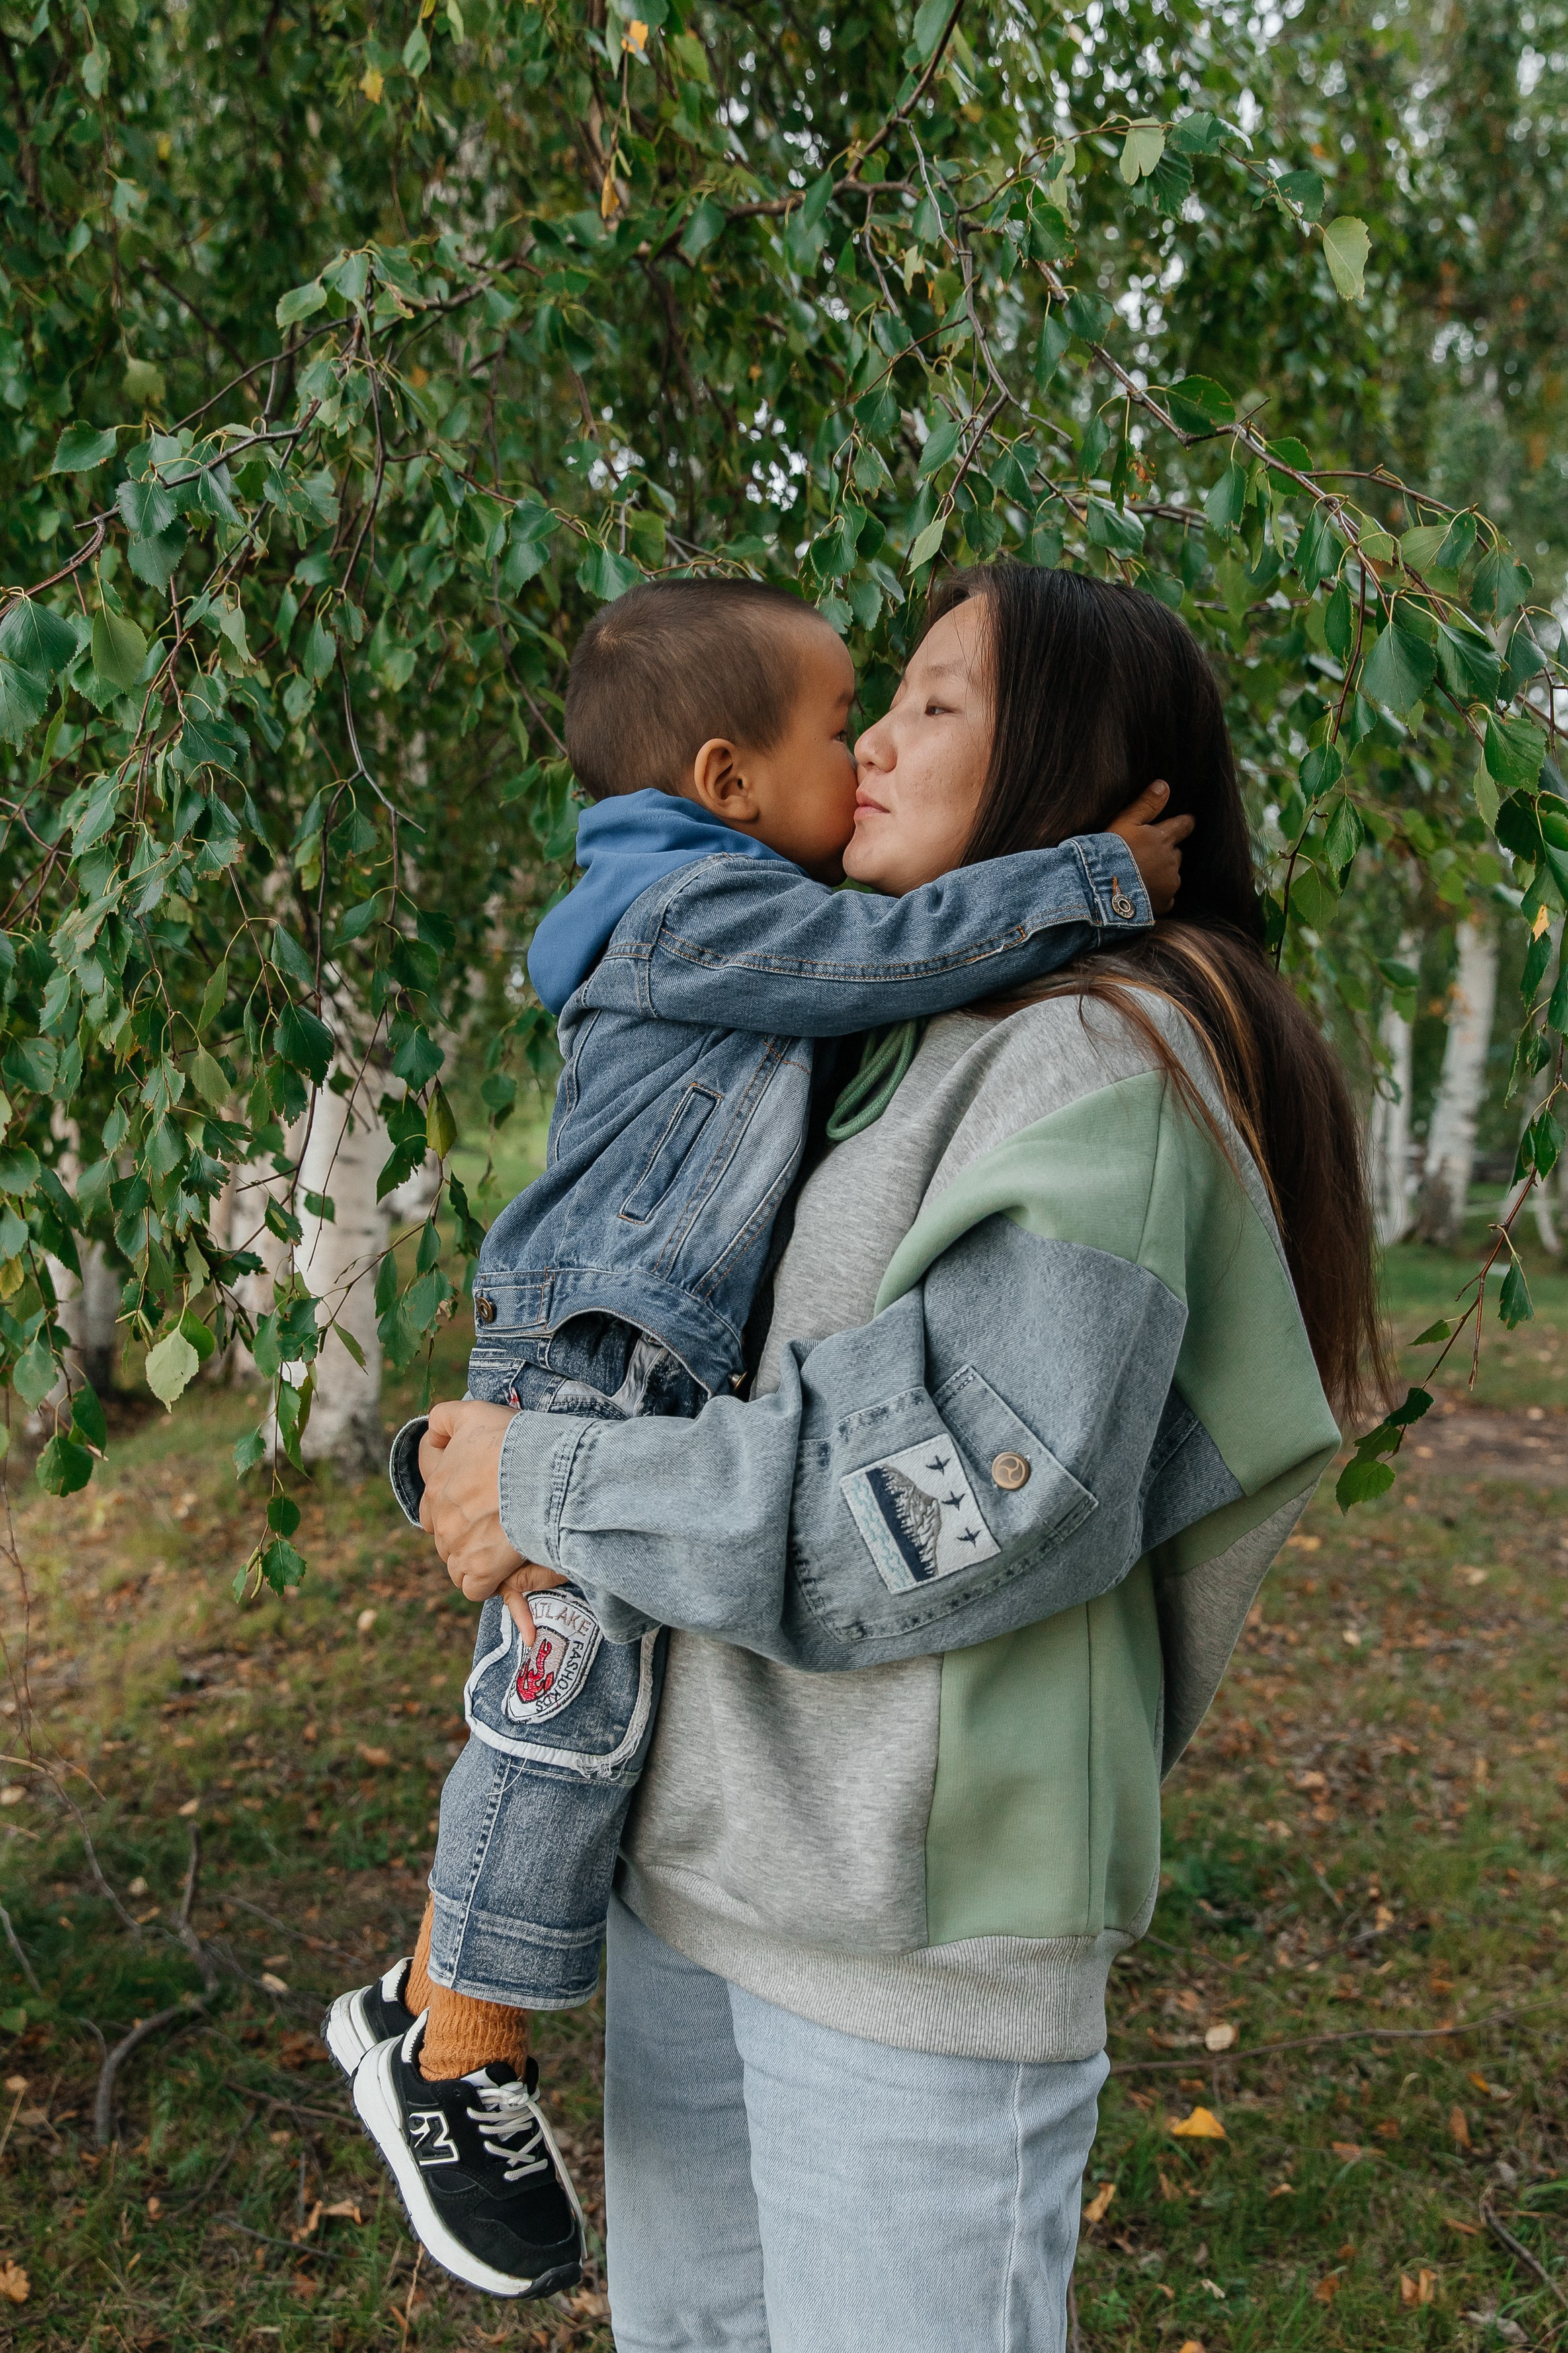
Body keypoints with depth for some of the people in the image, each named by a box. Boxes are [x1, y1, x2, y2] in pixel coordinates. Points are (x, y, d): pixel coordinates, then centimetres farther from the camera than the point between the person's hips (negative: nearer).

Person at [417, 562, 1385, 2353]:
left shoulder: (1103, 1058, -14)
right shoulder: (919, 1049, 14)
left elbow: (974, 1497, -22)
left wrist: (552, 1488, -15)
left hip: (912, 1917, -8)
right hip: (701, 1858, 8)